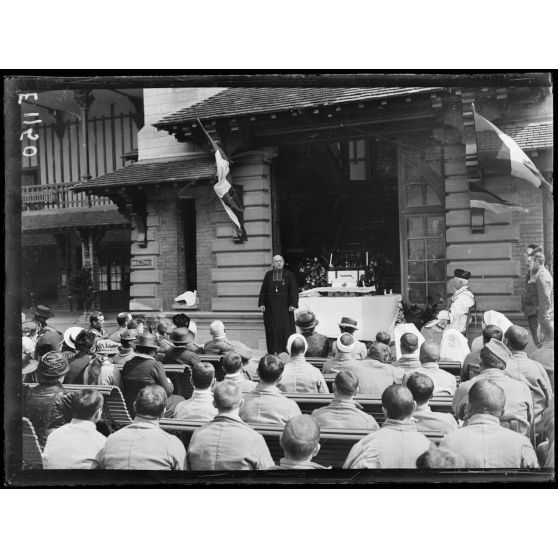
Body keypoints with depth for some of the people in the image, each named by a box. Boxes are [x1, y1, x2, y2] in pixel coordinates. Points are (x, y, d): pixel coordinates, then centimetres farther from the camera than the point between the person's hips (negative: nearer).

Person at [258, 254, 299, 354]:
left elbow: (294, 291, 0)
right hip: (270, 307, 2)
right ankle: (273, 351, 7)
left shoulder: (289, 275, 4)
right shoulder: (268, 275, 10)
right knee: (272, 329, 1)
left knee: (285, 327, -5)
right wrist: (261, 304, 1)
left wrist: (293, 304, -9)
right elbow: (263, 290, 10)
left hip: (284, 306, -2)